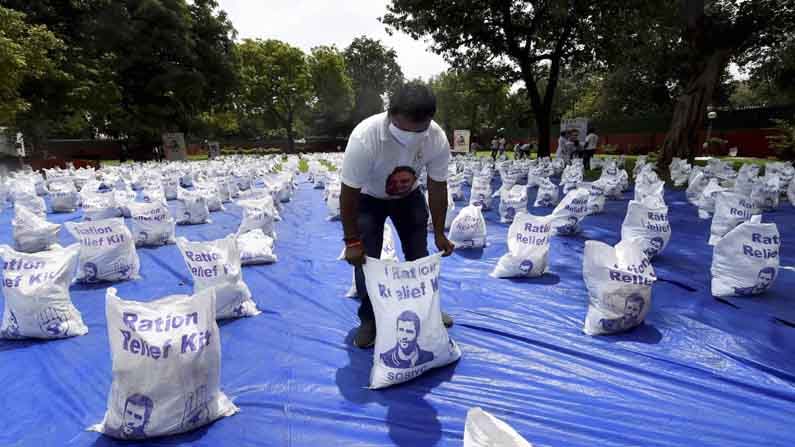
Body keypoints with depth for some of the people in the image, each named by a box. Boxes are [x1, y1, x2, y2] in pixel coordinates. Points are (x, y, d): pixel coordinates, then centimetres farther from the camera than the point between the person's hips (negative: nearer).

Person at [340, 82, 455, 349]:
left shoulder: (437, 139, -29)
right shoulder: (364, 138, -39)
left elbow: (437, 187, -15)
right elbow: (348, 194, -30)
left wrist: (439, 233, -11)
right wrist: (351, 241, -26)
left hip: (408, 196, 3)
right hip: (368, 198, -3)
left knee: (419, 254, 6)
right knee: (366, 259, -8)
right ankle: (369, 319, 12)